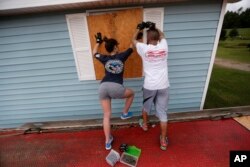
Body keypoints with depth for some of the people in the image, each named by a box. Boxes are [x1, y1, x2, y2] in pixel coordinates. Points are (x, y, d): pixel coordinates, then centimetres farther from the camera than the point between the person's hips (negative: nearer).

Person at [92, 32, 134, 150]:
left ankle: (108, 141, 26)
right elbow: (132, 46, 26)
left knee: (106, 115, 15)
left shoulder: (104, 59, 17)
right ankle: (125, 113, 39)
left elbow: (94, 53, 38)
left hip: (103, 87, 4)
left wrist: (98, 41, 49)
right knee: (131, 93, 28)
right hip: (116, 87, -3)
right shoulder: (121, 56, 11)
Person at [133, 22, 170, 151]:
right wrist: (154, 27, 25)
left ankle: (145, 124, 50)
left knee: (146, 107, 26)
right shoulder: (163, 46, 0)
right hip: (163, 86, 3)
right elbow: (162, 35, 25)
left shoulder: (144, 48, -9)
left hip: (149, 86, -2)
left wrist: (140, 28, 24)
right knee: (162, 113, 11)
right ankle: (163, 140, 24)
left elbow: (133, 40, 13)